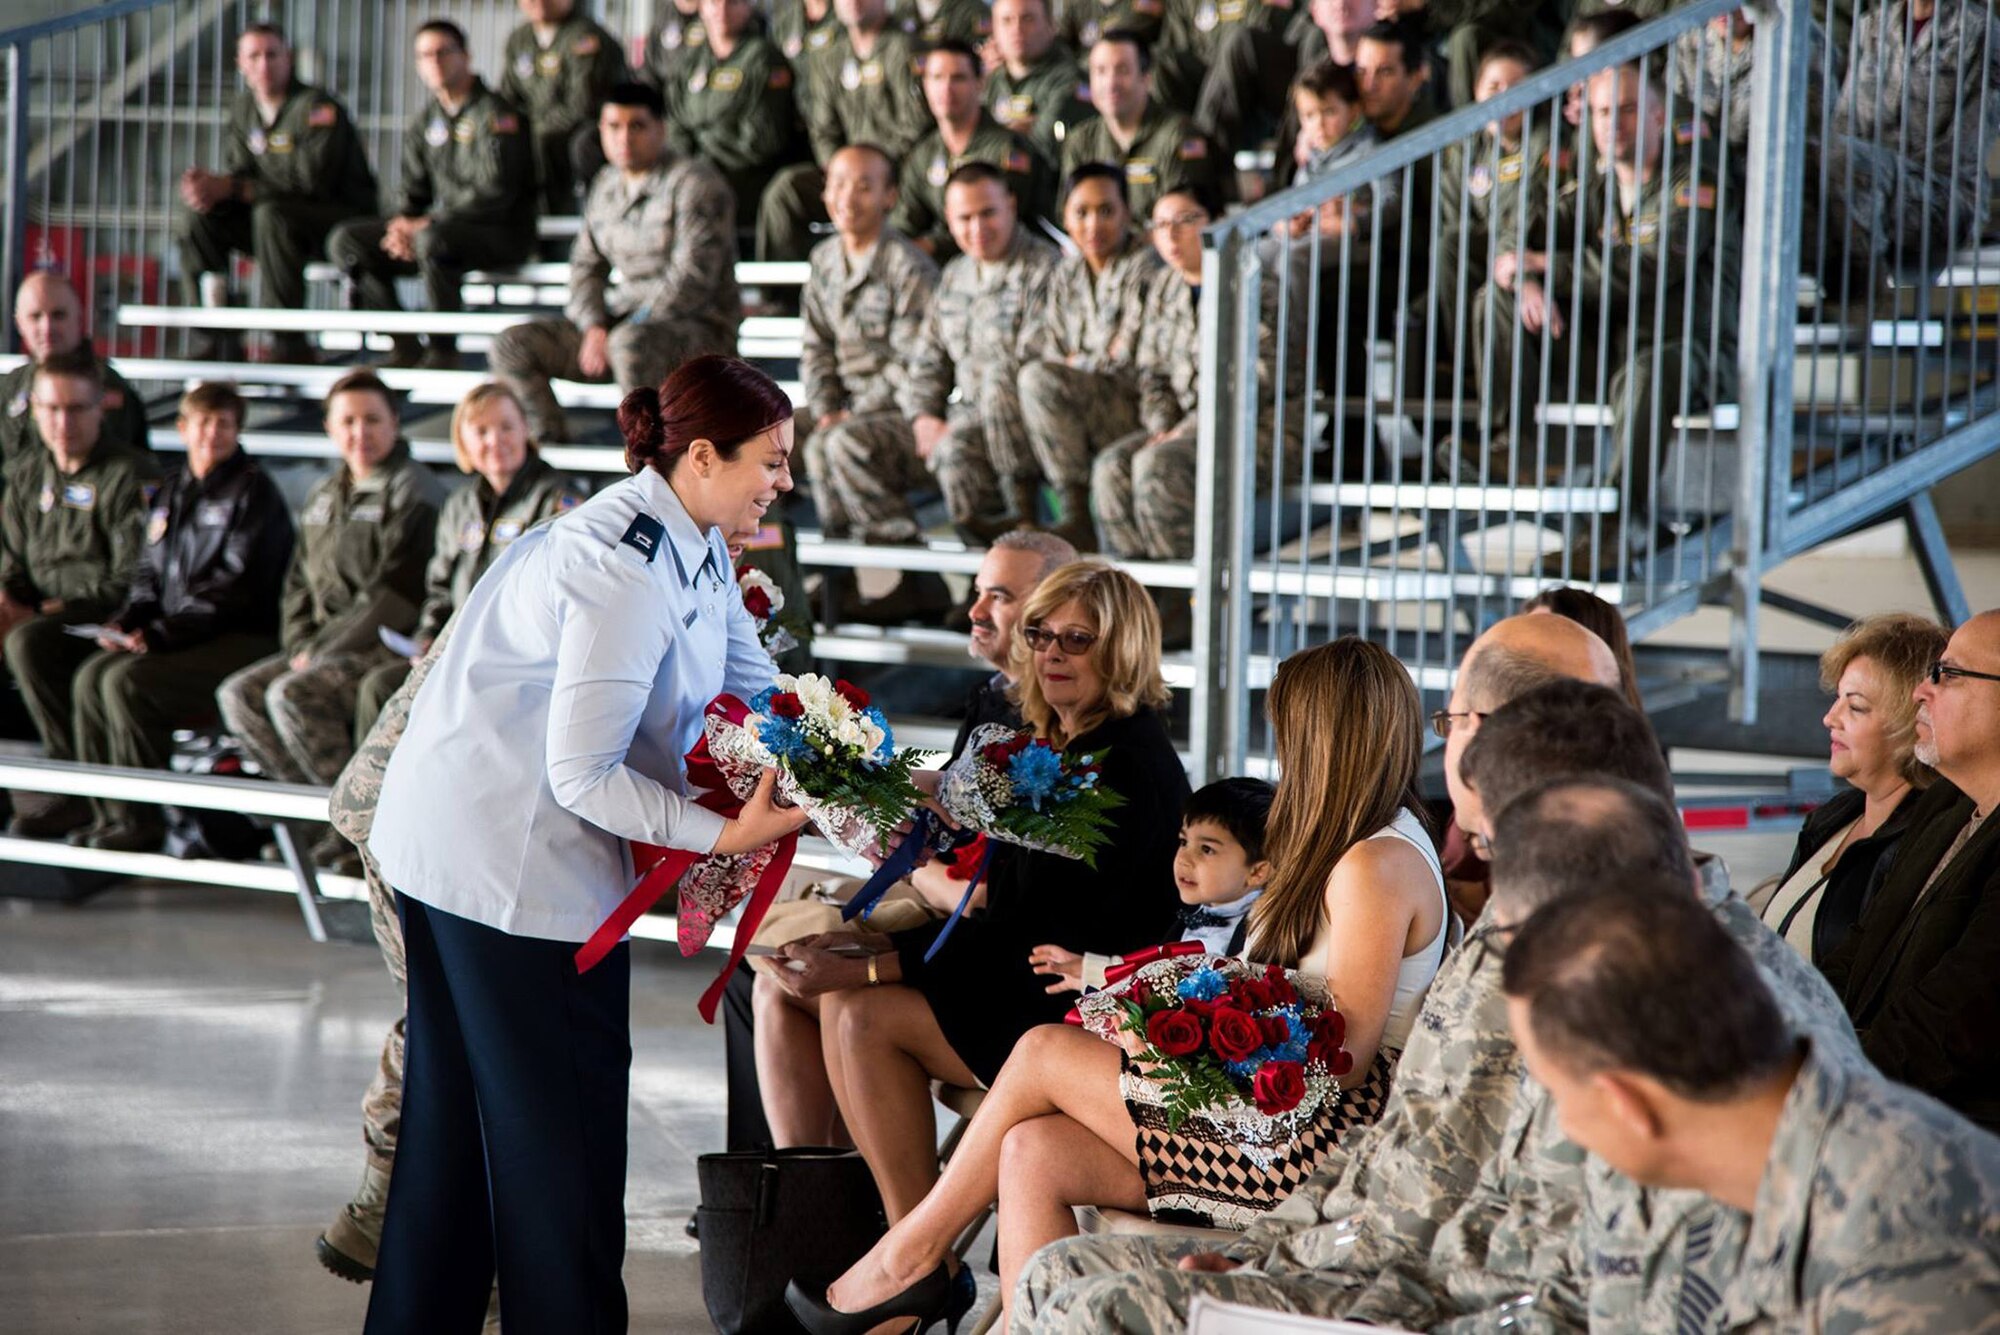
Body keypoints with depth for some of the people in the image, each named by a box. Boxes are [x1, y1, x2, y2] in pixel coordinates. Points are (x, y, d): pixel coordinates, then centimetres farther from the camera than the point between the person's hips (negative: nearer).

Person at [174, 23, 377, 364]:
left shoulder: (318, 106, -16)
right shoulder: (243, 109, 9)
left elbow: (312, 179, -25)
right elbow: (240, 174, 4)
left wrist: (229, 188, -26)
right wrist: (210, 186, -23)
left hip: (345, 220, -8)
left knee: (271, 214, -37)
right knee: (194, 217, -5)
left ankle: (290, 344, -33)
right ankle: (213, 342, -7)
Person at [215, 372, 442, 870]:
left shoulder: (411, 492, -9)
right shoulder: (323, 496, 18)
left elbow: (394, 594, -17)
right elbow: (299, 581, 21)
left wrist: (322, 651, -15)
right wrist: (301, 645, 2)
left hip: (389, 645, -9)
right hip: (328, 646, 9)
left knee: (293, 696, -27)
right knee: (239, 694, -5)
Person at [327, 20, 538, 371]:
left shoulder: (494, 114, -9)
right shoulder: (424, 121, 13)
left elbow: (494, 191, -19)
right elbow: (413, 188, 15)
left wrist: (427, 224, -20)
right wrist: (402, 223, -9)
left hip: (504, 233, -8)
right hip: (443, 222, 8)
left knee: (433, 239, -39)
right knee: (347, 241, -4)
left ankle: (443, 352, -27)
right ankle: (405, 348, -8)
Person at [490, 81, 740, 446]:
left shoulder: (693, 182, -9)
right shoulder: (606, 185, 14)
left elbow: (693, 277, -18)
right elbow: (586, 264, 14)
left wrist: (636, 323, -20)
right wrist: (593, 328, -5)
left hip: (698, 325, -7)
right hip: (623, 319, 7)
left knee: (631, 343, -42)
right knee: (512, 345, -5)